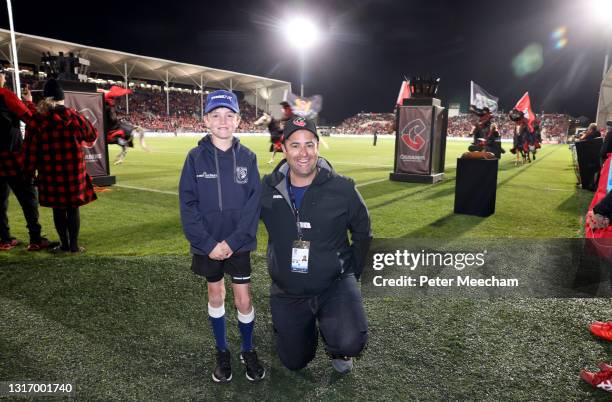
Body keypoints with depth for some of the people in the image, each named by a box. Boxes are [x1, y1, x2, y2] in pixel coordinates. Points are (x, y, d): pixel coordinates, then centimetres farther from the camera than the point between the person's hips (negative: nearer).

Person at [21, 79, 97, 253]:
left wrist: (29, 172, 6)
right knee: (73, 208, 8)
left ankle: (64, 244, 20)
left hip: (50, 173, 1)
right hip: (74, 171, 0)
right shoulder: (75, 117, -4)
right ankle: (74, 245, 12)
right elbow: (93, 135, 11)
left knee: (58, 209, 12)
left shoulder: (36, 121, -3)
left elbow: (30, 151, -2)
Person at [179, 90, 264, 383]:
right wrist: (207, 243, -14)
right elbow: (188, 204, -7)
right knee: (216, 296, 15)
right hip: (208, 245, 0)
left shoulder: (247, 157, -4)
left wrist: (232, 241, -14)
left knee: (243, 300, 6)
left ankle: (248, 350, 31)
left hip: (239, 243, 0)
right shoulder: (196, 157, -5)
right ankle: (222, 352, 35)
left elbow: (254, 203, -7)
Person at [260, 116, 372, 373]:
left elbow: (362, 233, 3)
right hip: (287, 293, 2)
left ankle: (338, 351, 12)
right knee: (294, 362, 14)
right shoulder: (267, 189, -9)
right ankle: (303, 325, 47)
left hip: (334, 285, -2)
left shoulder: (342, 189, -12)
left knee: (350, 344, -26)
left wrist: (351, 273, 0)